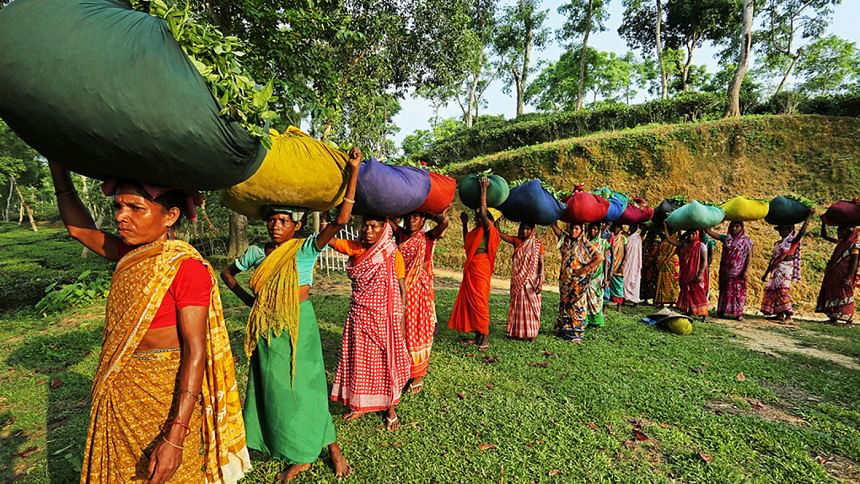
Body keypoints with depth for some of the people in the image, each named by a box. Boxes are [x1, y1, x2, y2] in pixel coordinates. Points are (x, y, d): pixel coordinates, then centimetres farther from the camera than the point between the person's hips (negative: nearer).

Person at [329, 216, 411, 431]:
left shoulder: (393, 255, -8)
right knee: (359, 360, 13)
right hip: (359, 315, 3)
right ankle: (359, 404, 35)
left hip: (385, 316, -3)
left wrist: (402, 321, -5)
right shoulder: (355, 249, -1)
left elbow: (402, 290, -4)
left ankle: (390, 408, 29)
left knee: (386, 361, 9)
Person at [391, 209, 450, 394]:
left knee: (417, 331, 5)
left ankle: (418, 376, 18)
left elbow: (444, 221, -20)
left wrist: (426, 213, -9)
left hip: (419, 290, -3)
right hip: (401, 289, 4)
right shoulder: (400, 234, 6)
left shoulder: (428, 237, -4)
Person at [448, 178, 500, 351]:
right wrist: (464, 224, 27)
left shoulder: (488, 229, -8)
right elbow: (466, 242, 32)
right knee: (469, 300, 10)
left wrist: (484, 190, -17)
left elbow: (483, 211, -23)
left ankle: (485, 336, 3)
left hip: (480, 267, -9)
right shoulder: (476, 231, 15)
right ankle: (477, 335, 18)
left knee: (479, 301, -6)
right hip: (470, 267, 9)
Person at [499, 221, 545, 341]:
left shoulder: (538, 244, -2)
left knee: (531, 305, 3)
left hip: (532, 280, -2)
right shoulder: (516, 241, 4)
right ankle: (518, 332, 18)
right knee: (518, 305, 8)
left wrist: (540, 282, -12)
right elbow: (499, 234, -9)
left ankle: (532, 333, 13)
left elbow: (541, 264, -5)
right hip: (518, 281, 3)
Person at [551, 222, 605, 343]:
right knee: (564, 304, 13)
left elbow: (600, 257, -11)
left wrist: (585, 268, -13)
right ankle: (563, 330, 24)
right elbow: (554, 226, 7)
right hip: (565, 279, 5)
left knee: (577, 307, -2)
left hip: (579, 281, -5)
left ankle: (576, 334, 6)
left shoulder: (585, 245, -6)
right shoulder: (565, 239, 7)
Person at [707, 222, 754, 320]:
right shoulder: (726, 238, 8)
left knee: (738, 292, -1)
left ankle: (738, 313, 2)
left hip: (738, 273, -3)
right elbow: (712, 233, -2)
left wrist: (746, 271, -12)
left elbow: (749, 256, -4)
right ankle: (723, 311, 13)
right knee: (725, 291, 8)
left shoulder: (747, 241, 1)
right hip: (726, 271, 3)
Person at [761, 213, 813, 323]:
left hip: (786, 270, -8)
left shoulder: (793, 240, -1)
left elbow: (802, 232, -23)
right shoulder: (777, 243, 18)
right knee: (772, 290, 6)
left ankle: (789, 315, -16)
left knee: (783, 290, -18)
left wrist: (809, 216, -23)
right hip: (776, 270, 8)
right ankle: (780, 314, 13)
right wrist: (766, 273, 21)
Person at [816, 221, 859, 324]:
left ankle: (849, 319, 6)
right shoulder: (840, 242, 11)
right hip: (834, 275, 7)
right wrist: (824, 222, 12)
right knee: (832, 295, 8)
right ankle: (833, 317, 15)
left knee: (845, 297, -2)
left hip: (844, 276, -7)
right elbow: (824, 235, 21)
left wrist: (848, 278, -20)